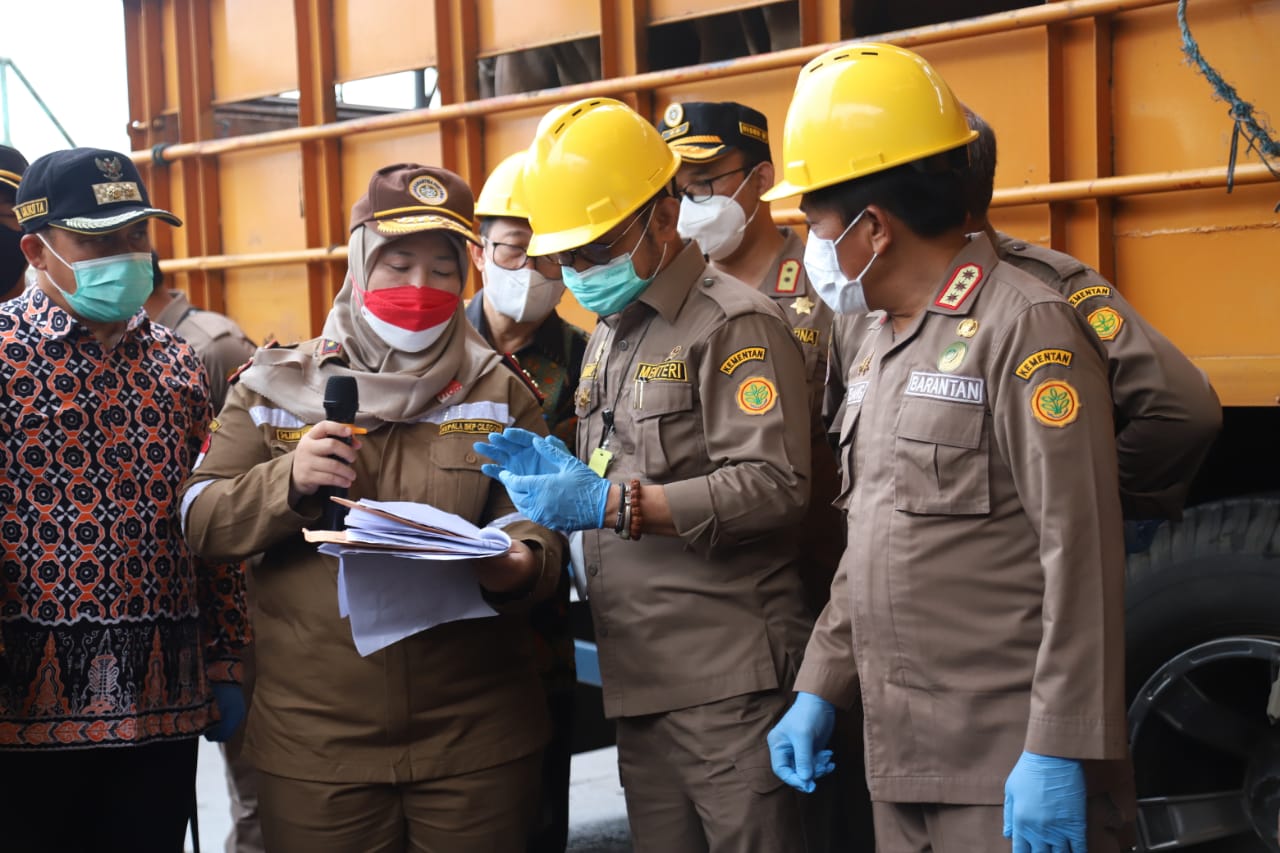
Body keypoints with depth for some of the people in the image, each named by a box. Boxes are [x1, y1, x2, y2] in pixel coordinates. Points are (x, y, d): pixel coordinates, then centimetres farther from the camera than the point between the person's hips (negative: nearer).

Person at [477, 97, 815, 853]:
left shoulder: (735, 324, -8)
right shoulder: (609, 337, 19)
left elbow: (775, 486, -19)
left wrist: (616, 504, -23)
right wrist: (561, 473, 2)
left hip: (726, 681, -8)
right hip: (638, 678, 8)